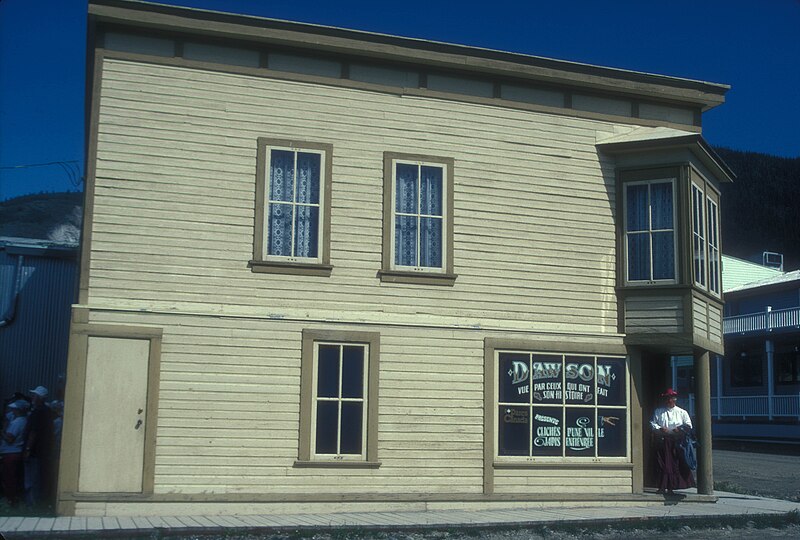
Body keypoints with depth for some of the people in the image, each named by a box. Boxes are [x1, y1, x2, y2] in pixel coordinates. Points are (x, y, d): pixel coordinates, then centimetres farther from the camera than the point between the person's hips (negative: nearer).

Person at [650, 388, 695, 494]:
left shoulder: (682, 412, 11)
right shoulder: (658, 412, 13)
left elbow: (688, 425, 6)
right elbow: (652, 423, 7)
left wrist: (679, 429, -10)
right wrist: (660, 428, -9)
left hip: (676, 442, 0)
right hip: (662, 440, 0)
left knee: (675, 464, -2)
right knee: (661, 464, -2)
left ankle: (671, 486, 5)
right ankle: (662, 486, 3)